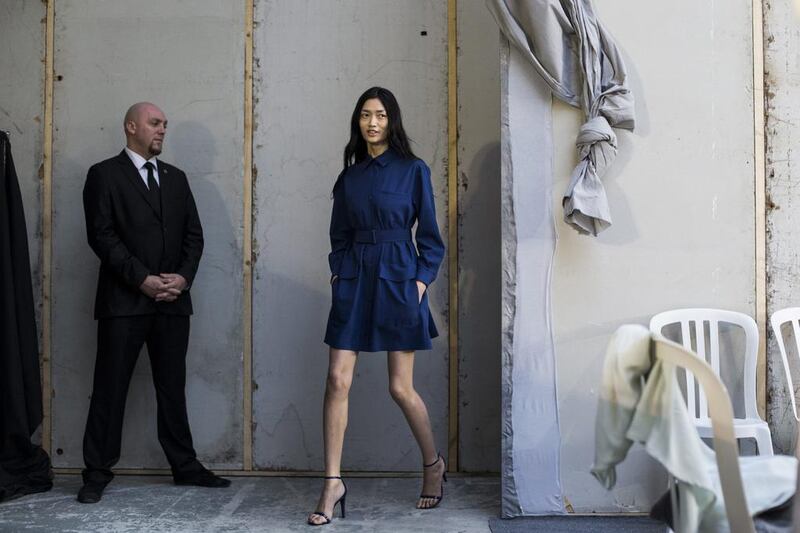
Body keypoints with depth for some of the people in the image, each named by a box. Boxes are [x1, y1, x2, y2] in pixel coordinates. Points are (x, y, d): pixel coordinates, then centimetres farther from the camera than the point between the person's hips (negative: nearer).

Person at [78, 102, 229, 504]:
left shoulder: (175, 178, 17)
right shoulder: (104, 174, 1)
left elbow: (193, 234, 12)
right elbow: (102, 235, -8)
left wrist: (183, 277, -5)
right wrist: (143, 279, -15)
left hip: (173, 300, 5)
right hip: (124, 300, -4)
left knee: (173, 387, 10)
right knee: (110, 388, 1)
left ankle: (184, 466, 18)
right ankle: (97, 473, 10)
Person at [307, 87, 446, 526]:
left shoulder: (413, 171, 1)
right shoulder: (348, 177, 12)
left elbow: (430, 235, 2)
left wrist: (421, 279, -8)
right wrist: (338, 272, 2)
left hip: (398, 280, -3)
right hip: (354, 280, 3)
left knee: (401, 387, 1)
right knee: (337, 380, -6)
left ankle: (434, 464, 26)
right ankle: (333, 483, 2)